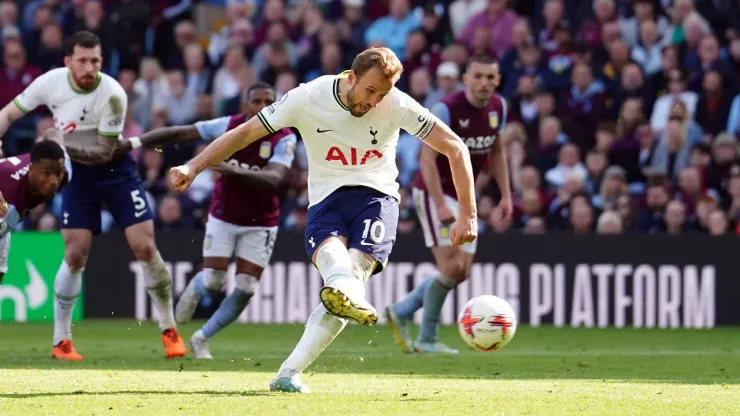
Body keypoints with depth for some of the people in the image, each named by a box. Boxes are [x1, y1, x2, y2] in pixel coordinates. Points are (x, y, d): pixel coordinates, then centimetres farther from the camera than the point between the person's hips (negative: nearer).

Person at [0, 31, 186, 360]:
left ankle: (169, 330, 5)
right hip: (78, 173, 2)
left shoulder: (112, 95, -24)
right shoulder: (51, 83, -15)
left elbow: (104, 152, -20)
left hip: (115, 170, -2)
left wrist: (61, 146, -29)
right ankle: (61, 341, 5)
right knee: (75, 255, -6)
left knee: (145, 248, -9)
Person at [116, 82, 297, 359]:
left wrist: (233, 171, -48)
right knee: (213, 283, -11)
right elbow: (178, 133, -8)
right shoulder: (228, 127, -13)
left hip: (260, 225, 0)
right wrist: (132, 143, -11)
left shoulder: (284, 140, -17)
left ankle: (202, 339, 16)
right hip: (223, 218, 0)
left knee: (245, 289, -5)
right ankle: (194, 289, 28)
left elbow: (273, 178, -34)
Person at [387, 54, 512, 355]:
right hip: (435, 192, -8)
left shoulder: (498, 107, 2)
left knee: (461, 273, 6)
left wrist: (506, 195, 9)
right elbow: (427, 158, -21)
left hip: (464, 195, 8)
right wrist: (440, 205, -27)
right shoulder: (447, 109, -20)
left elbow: (496, 152, 16)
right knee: (451, 265, -16)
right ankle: (427, 339, -2)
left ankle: (400, 313, 21)